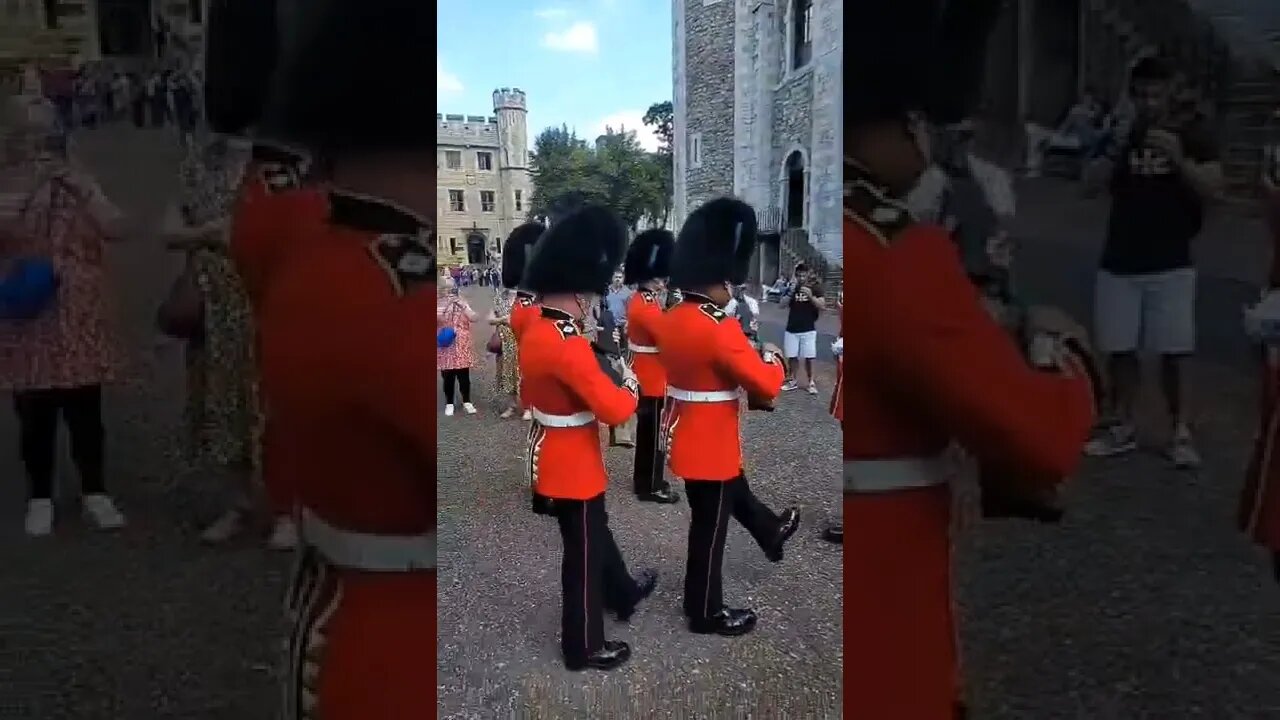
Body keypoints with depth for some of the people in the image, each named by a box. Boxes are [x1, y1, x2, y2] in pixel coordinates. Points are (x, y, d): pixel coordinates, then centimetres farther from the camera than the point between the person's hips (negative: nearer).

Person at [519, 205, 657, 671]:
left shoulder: (537, 328, 1)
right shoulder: (568, 345, -30)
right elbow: (615, 410, -28)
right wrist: (631, 386, -8)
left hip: (554, 459, 9)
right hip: (573, 468, -9)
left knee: (595, 532, 28)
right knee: (584, 553, 8)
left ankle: (623, 594, 50)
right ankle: (585, 647, 24)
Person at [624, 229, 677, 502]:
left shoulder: (639, 300, 8)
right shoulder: (648, 308, -24)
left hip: (645, 378, 10)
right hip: (654, 381, -10)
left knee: (647, 431, 19)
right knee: (653, 434, 0)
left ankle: (645, 478, 30)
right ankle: (651, 486, 10)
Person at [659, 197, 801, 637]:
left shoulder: (671, 319, 0)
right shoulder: (720, 330, -28)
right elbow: (767, 386, -23)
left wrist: (743, 355, 8)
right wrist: (772, 357, -4)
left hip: (685, 436, 9)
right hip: (711, 444, -9)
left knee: (735, 490, 32)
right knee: (710, 524, 7)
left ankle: (771, 532, 58)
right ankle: (707, 612, 23)